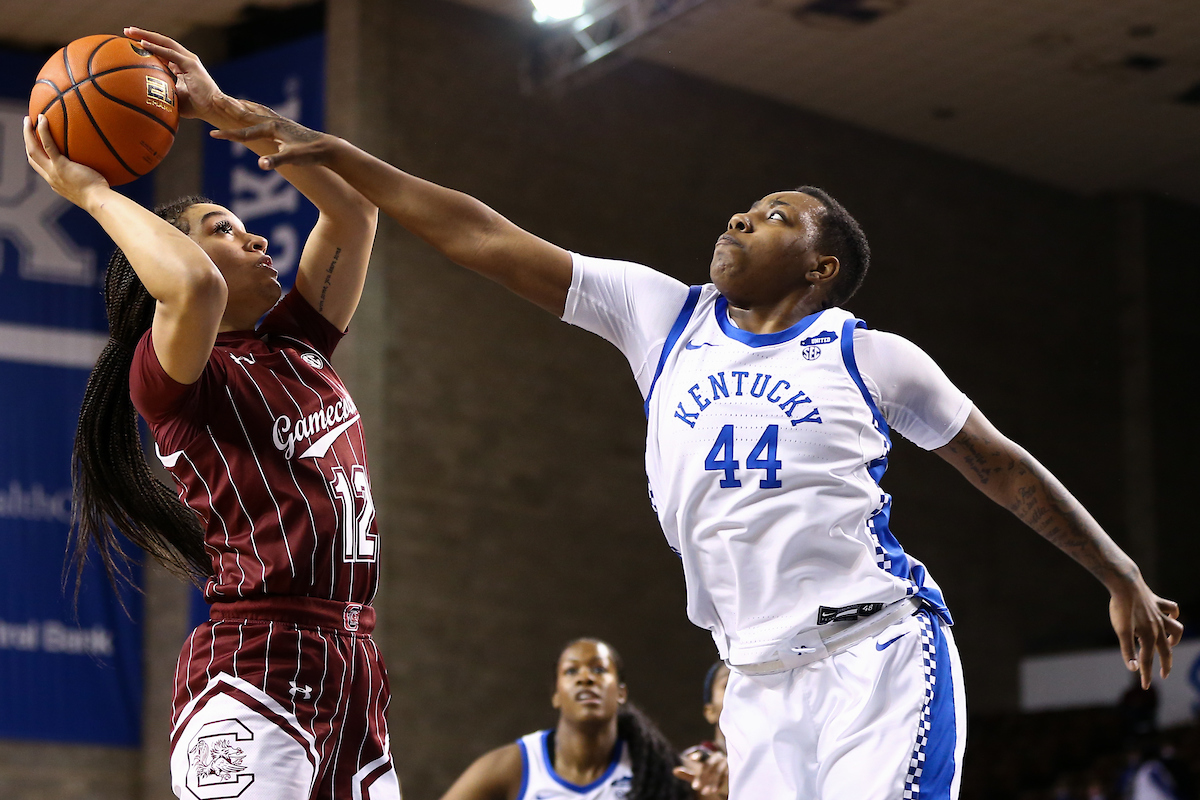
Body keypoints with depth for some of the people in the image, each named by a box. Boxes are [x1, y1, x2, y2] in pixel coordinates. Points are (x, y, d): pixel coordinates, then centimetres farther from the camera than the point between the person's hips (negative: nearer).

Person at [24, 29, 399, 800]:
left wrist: (220, 109, 19)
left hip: (352, 675, 8)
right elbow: (196, 286, -25)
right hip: (254, 675, -8)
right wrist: (93, 192, -9)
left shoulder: (295, 346, 20)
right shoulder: (169, 376, -2)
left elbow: (353, 208, 22)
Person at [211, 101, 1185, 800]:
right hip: (760, 680, 4)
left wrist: (1124, 578, 15)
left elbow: (1001, 464, 13)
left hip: (880, 653, -4)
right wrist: (331, 155, 5)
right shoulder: (661, 315, 11)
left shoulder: (871, 356, 3)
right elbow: (486, 239, 8)